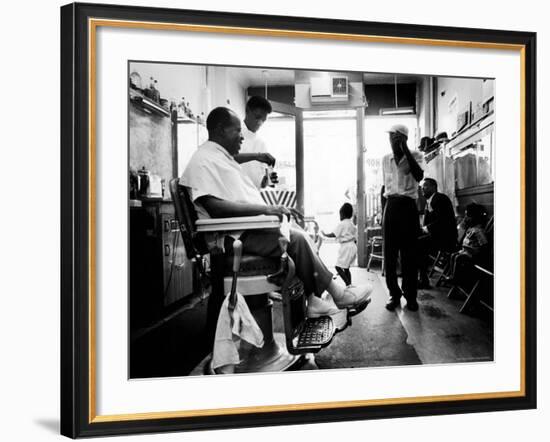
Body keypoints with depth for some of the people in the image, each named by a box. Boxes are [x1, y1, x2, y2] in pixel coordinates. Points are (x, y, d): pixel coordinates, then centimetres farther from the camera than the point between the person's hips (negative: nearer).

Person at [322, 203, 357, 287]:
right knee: (346, 268, 14)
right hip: (353, 246, 9)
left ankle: (348, 284, -17)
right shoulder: (352, 224, 15)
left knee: (338, 267, -9)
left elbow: (333, 234, -14)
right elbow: (355, 238, 17)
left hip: (346, 247, -9)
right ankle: (349, 285, 13)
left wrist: (325, 234, 0)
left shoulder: (342, 224, -11)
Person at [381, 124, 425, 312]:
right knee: (389, 252, 1)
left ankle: (410, 295, 7)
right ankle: (394, 294, 9)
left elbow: (419, 176, -19)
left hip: (408, 206, -3)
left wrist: (405, 149, -19)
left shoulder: (415, 156, 0)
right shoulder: (385, 159, 12)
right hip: (390, 206, 3)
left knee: (409, 253, -3)